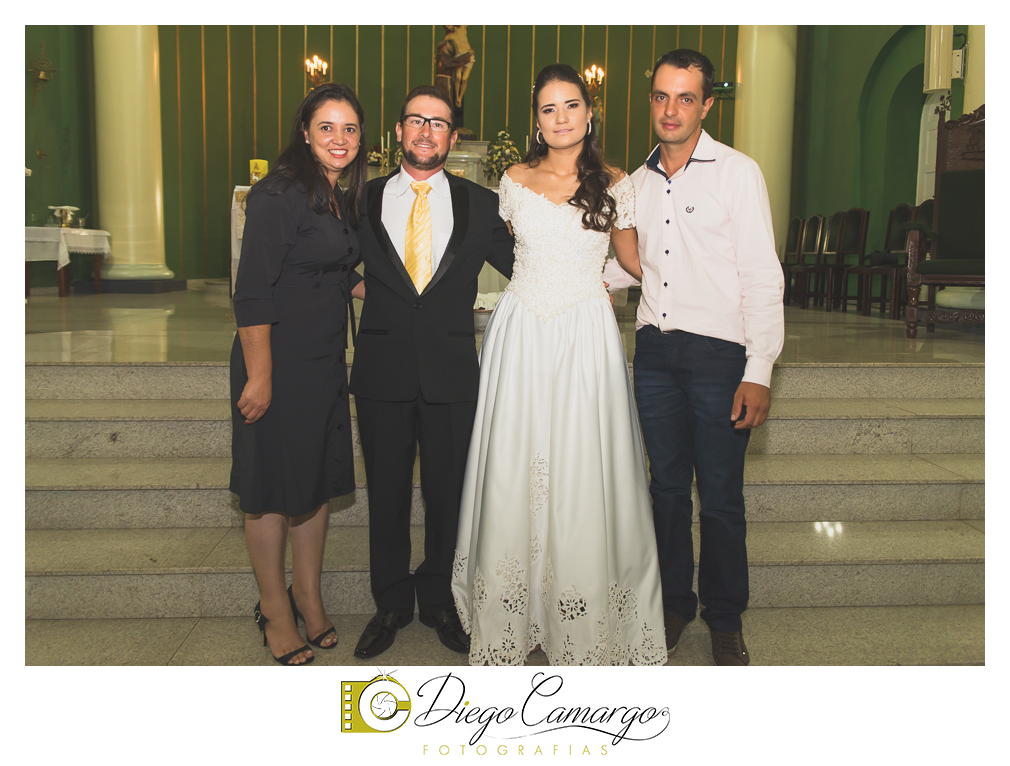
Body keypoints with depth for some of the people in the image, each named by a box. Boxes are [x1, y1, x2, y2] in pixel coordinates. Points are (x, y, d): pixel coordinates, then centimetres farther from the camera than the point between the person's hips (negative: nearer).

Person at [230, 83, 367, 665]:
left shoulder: (342, 199, 12)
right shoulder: (280, 193, -15)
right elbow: (252, 293, -18)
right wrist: (259, 376, -20)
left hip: (326, 362, 8)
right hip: (280, 361, -8)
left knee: (318, 479, 15)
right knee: (273, 489, 6)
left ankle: (309, 596, 32)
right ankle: (275, 608, 24)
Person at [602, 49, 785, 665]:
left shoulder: (738, 172, -3)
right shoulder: (639, 181, 13)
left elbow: (763, 278, -7)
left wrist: (758, 373, -14)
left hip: (718, 354, -4)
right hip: (655, 352, 4)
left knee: (721, 498, 2)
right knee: (668, 487, 12)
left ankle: (725, 619, 21)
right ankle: (675, 603, 28)